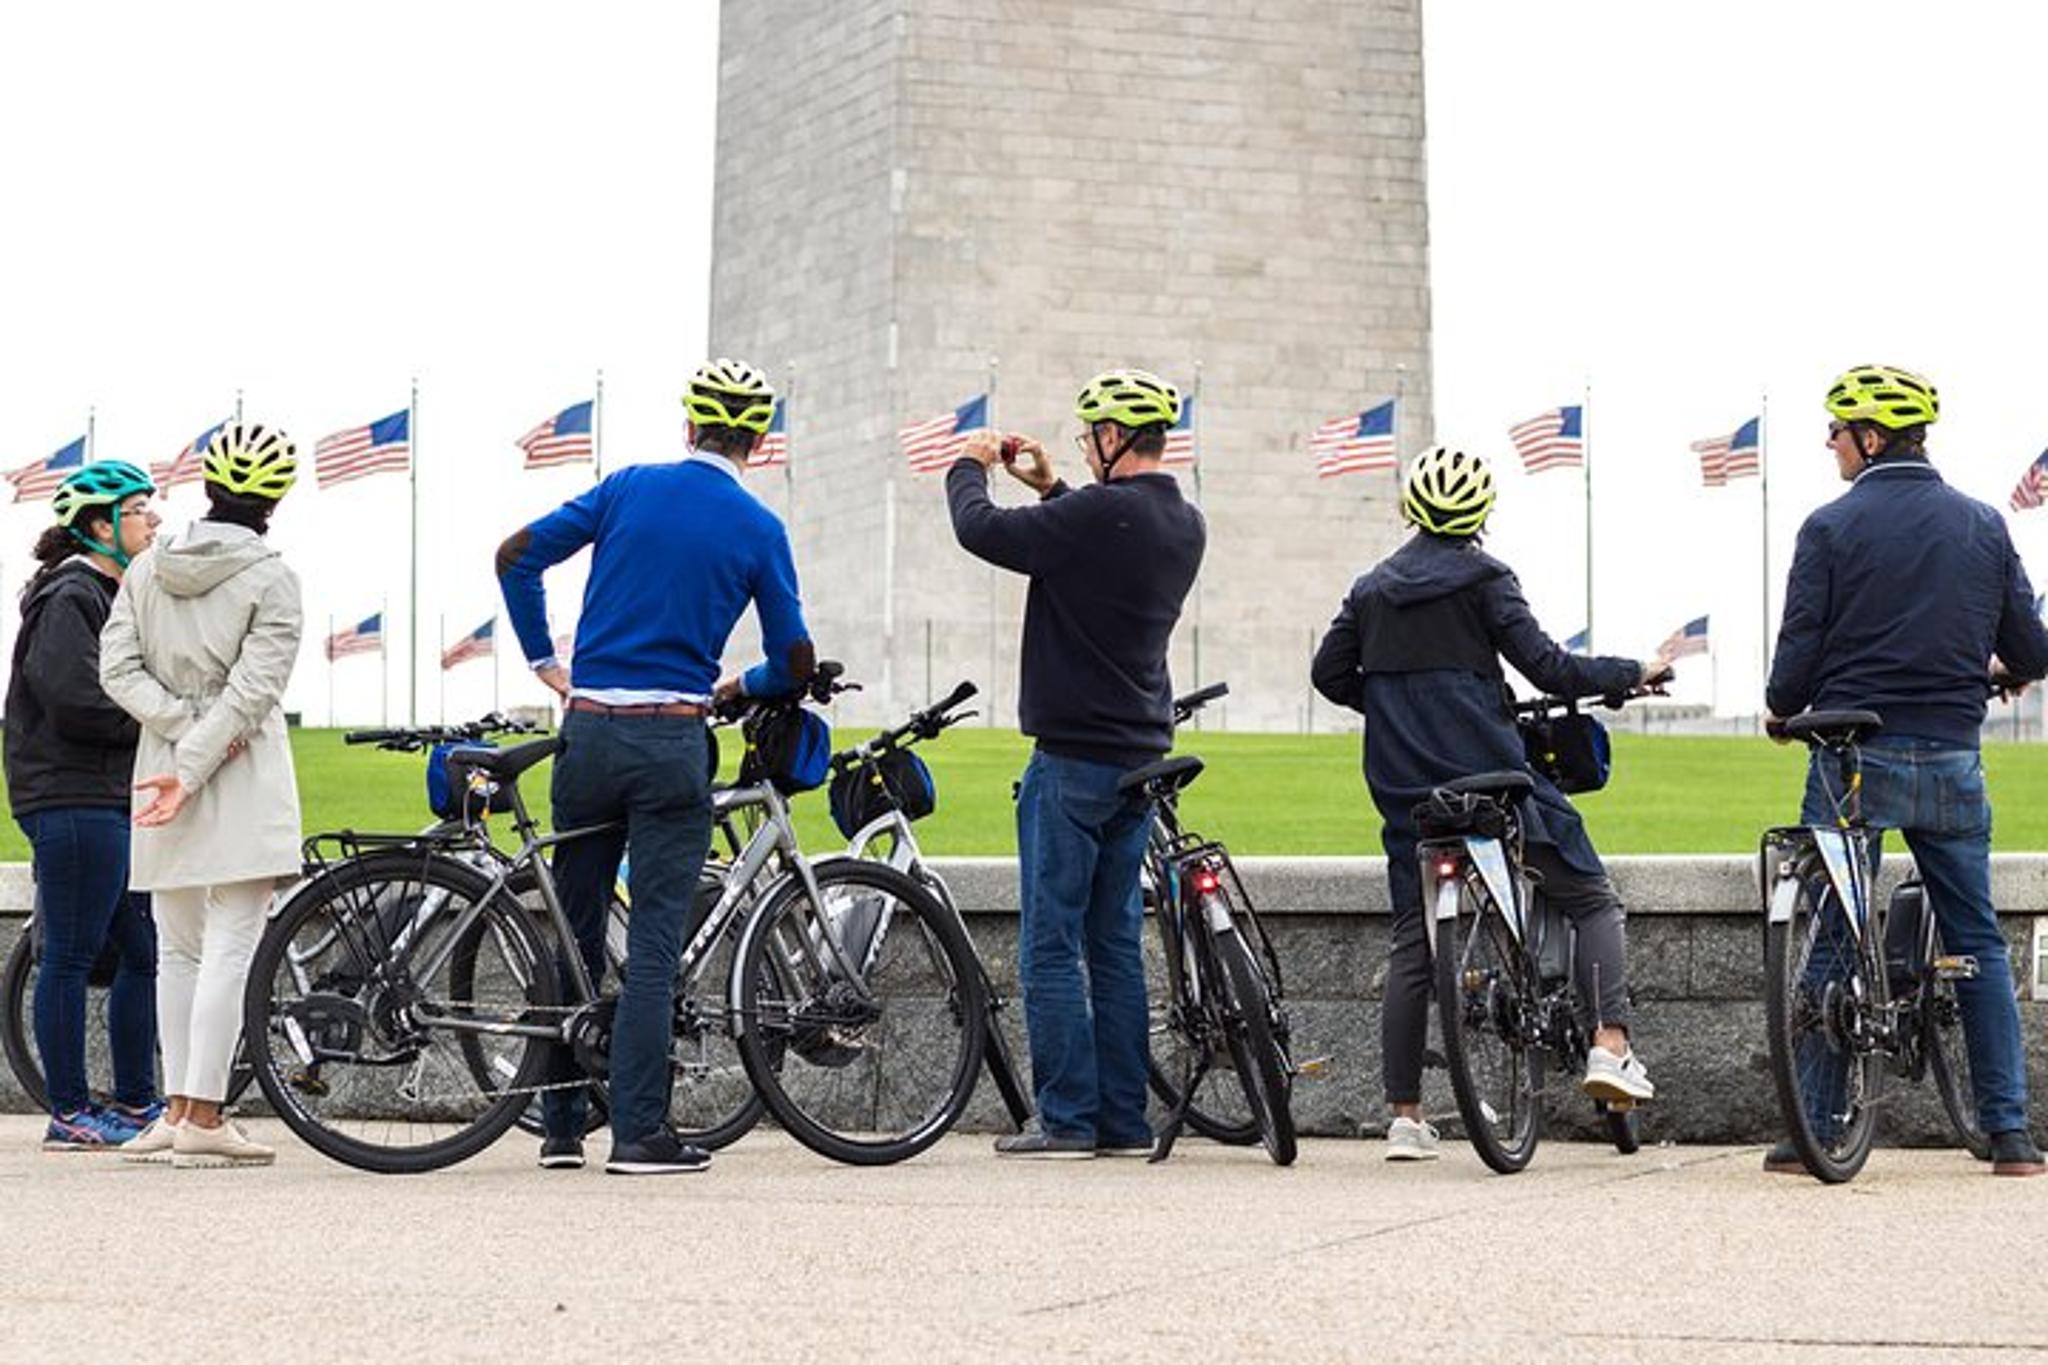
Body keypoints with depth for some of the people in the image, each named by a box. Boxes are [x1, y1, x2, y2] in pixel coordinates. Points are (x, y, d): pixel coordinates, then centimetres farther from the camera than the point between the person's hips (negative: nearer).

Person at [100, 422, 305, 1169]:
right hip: (245, 777, -5)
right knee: (230, 949, -5)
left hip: (162, 764, 5)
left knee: (178, 951, 14)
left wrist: (184, 733, -6)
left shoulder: (145, 570, 7)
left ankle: (179, 1108, 11)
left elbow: (118, 669, -1)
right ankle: (203, 1116, -10)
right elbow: (254, 689, -14)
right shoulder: (270, 579, -7)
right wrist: (196, 766, -13)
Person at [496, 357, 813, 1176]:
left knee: (573, 932, 11)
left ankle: (560, 1126, 16)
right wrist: (737, 689, 23)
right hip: (671, 740, -3)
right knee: (653, 944, -2)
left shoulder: (630, 487, 6)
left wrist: (542, 661, 12)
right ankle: (640, 1133, -7)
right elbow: (795, 663, 2)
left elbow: (516, 557, 4)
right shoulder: (758, 530, 0)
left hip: (589, 732, 3)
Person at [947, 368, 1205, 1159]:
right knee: (1115, 944, 12)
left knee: (1051, 946, -3)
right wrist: (1050, 488, 23)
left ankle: (1069, 1118, -5)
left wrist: (969, 467, 4)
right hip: (1140, 760, 8)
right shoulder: (1184, 526, 8)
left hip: (1073, 757, -8)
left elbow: (982, 531, -15)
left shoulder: (1100, 514, -19)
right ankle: (1125, 1122, 12)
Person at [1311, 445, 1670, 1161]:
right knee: (1593, 900, 5)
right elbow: (1547, 667, -8)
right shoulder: (1483, 577, -2)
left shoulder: (1372, 588, 13)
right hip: (1487, 769, -5)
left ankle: (1404, 1115, 5)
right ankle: (1609, 1043, -14)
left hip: (1402, 783, 5)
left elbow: (1328, 673, 12)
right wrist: (1635, 672, 4)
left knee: (1412, 942, 7)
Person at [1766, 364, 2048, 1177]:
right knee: (1977, 942, 9)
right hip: (1953, 762, 3)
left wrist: (1782, 713, 14)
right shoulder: (1982, 527, 6)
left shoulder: (1833, 528, -6)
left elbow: (1799, 653, -7)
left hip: (1855, 757, -3)